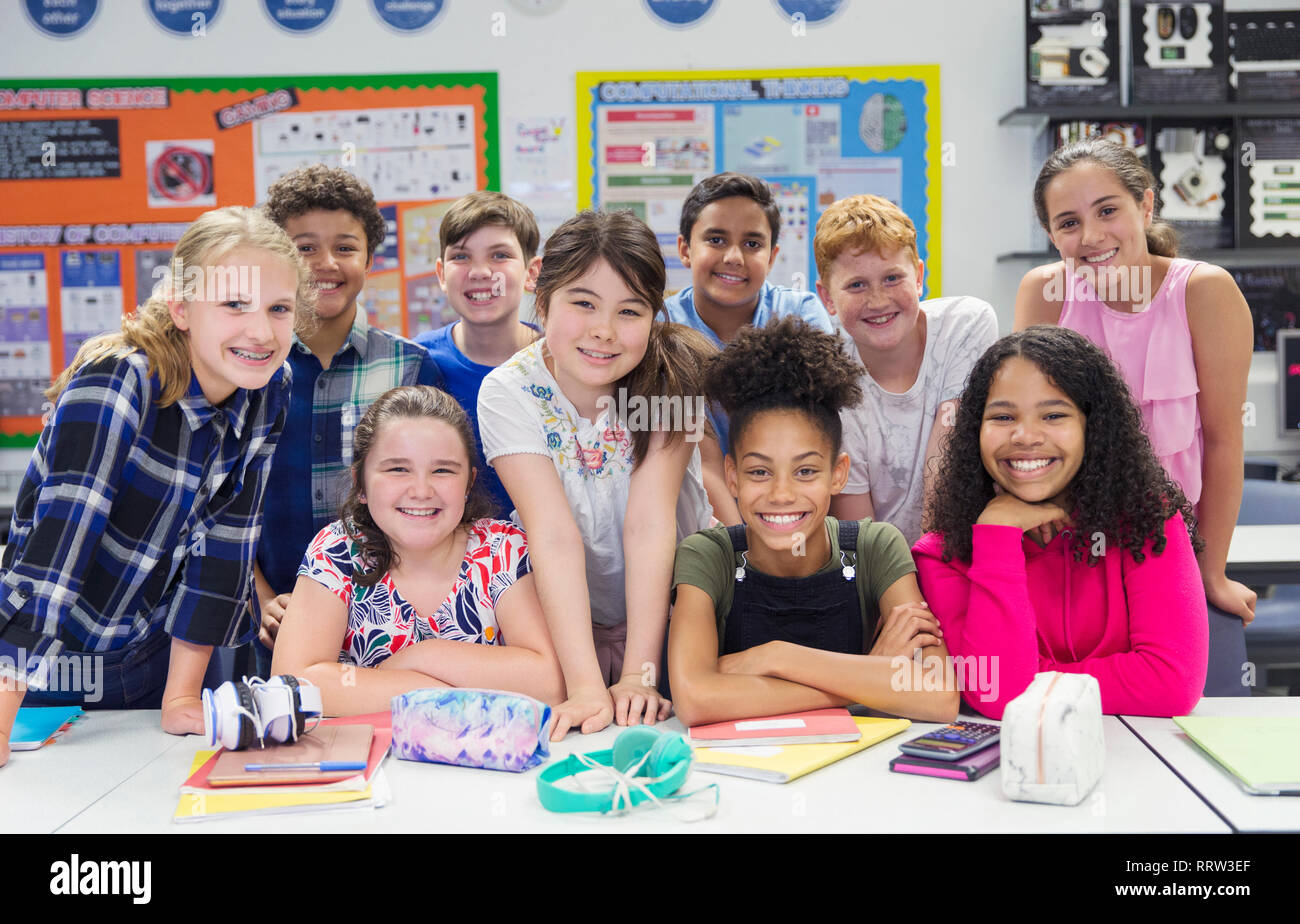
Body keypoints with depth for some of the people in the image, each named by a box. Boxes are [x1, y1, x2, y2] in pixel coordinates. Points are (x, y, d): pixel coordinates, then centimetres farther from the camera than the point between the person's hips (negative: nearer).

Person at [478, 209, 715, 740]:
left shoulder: (674, 374, -17)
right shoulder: (508, 392, -17)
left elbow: (651, 522, -23)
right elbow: (555, 536, -27)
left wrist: (639, 676, -29)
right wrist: (587, 686, -36)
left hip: (671, 615, 0)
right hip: (568, 623, 1)